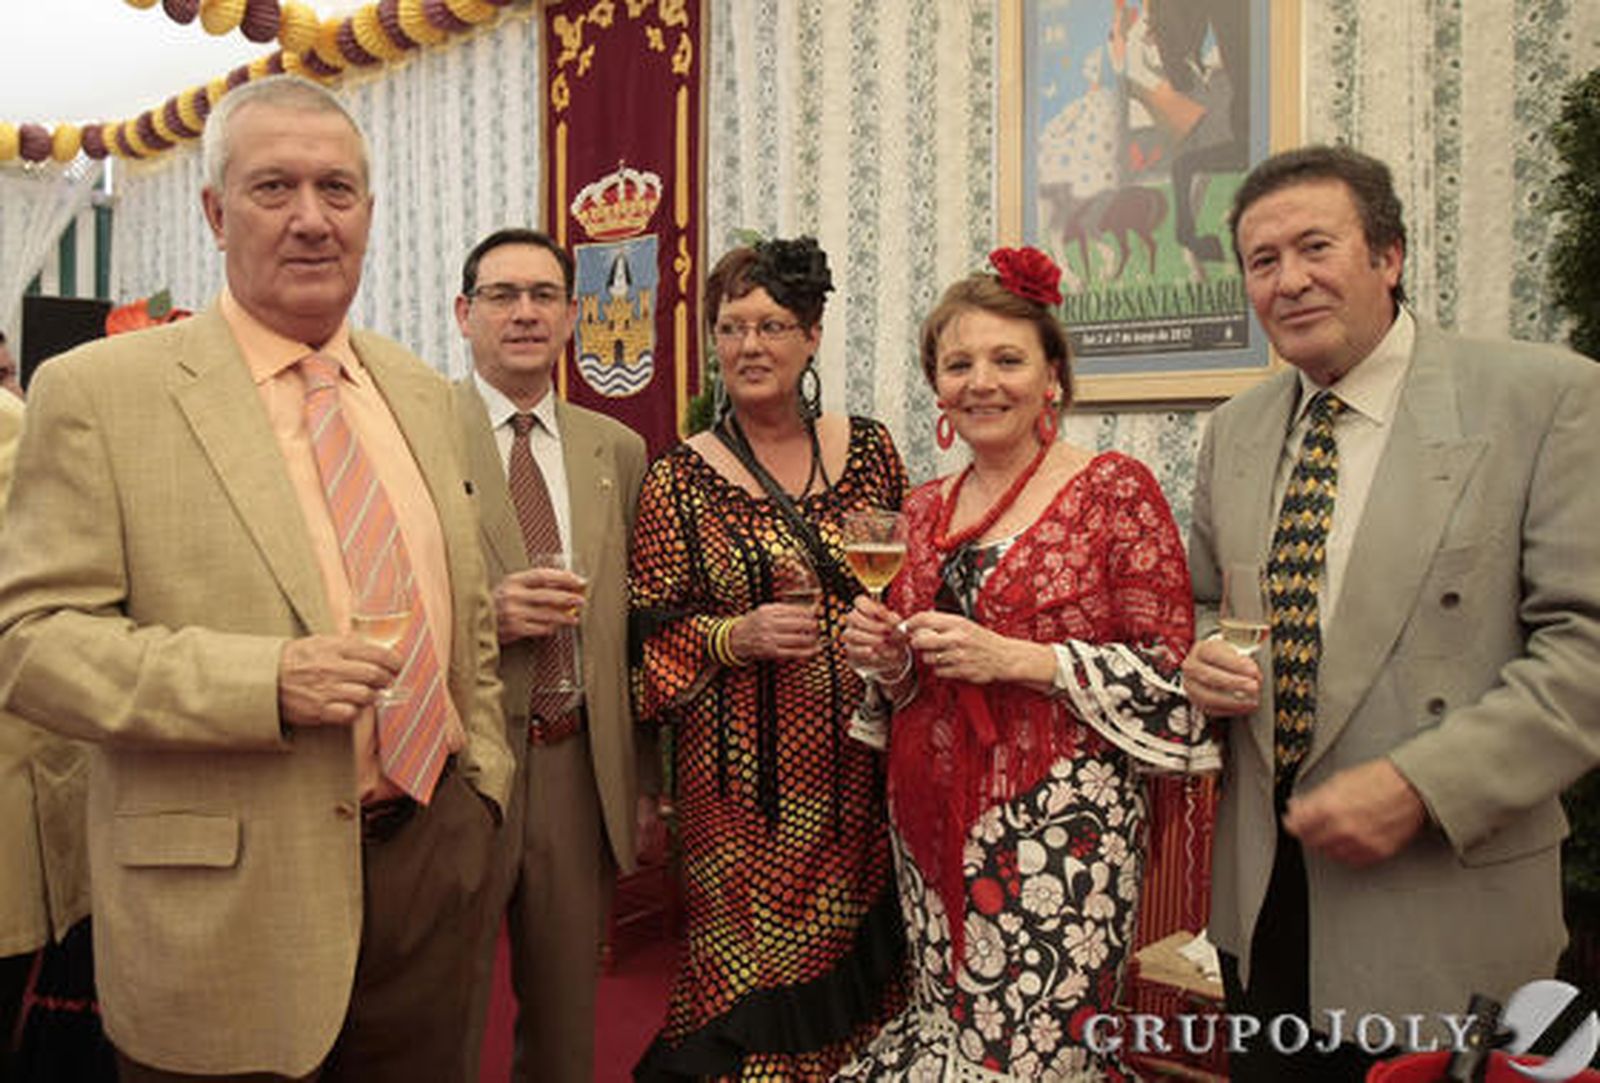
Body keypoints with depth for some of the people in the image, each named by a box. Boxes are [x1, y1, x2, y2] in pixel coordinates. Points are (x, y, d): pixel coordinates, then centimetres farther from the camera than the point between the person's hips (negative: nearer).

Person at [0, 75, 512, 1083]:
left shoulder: (420, 390, 9)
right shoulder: (97, 392, -7)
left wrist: (482, 778, 9)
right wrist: (265, 680, -23)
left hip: (435, 868, 5)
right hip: (229, 908, -4)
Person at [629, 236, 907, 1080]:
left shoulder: (870, 450, 6)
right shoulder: (679, 481, -3)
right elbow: (648, 639, -1)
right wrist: (736, 638, -17)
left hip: (860, 762, 3)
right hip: (744, 773, -2)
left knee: (853, 961, 11)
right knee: (752, 978, 3)